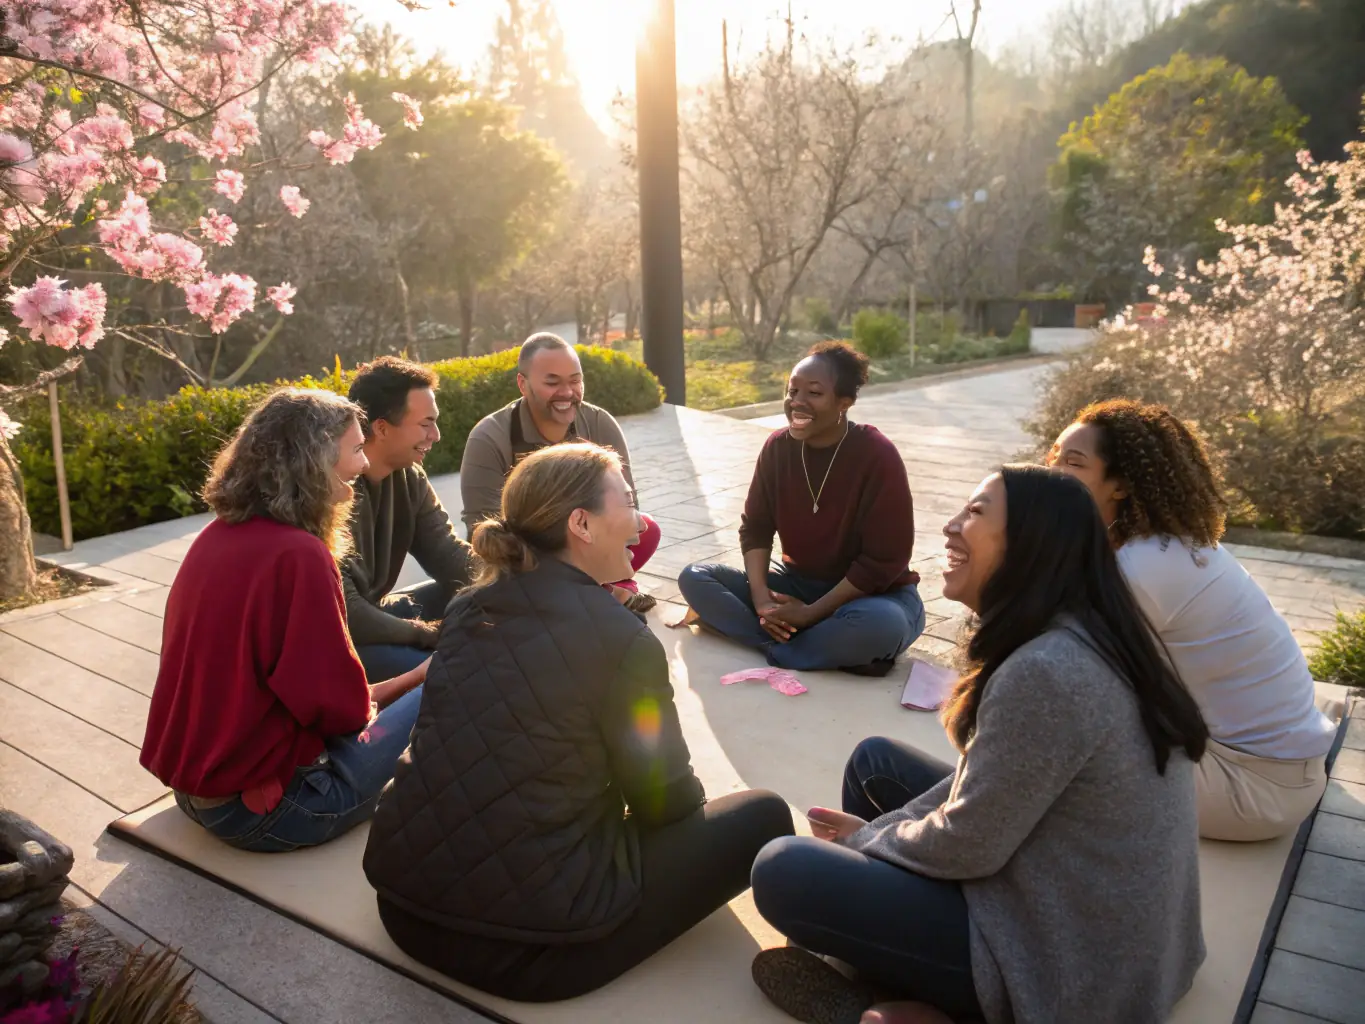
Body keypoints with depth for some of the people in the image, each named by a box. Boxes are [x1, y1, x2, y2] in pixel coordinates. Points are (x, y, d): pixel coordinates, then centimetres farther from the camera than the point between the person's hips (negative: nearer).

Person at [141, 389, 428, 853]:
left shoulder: (215, 537, 2)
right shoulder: (299, 555, -24)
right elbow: (340, 707, -21)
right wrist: (368, 705, 2)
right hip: (255, 803, -9)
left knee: (399, 693, 21)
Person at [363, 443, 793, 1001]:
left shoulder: (470, 607, 3)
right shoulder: (620, 639, -16)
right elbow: (666, 799, -4)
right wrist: (691, 803, 19)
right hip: (523, 939, -7)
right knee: (764, 818, 4)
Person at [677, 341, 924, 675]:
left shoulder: (878, 456, -19)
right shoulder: (778, 447, -4)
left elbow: (883, 562, -19)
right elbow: (755, 528, 0)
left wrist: (811, 614, -21)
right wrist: (760, 597, -17)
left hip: (871, 594, -5)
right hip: (798, 584, 6)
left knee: (881, 624, -41)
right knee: (693, 578, -12)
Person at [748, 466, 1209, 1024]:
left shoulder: (1044, 671, -29)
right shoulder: (1088, 637, 2)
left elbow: (966, 847, -21)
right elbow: (984, 781, 10)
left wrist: (864, 840, -2)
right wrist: (880, 830, 3)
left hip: (1068, 958, -9)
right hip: (1096, 915, 9)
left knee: (783, 871, -11)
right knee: (874, 761, 16)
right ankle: (881, 966, 19)